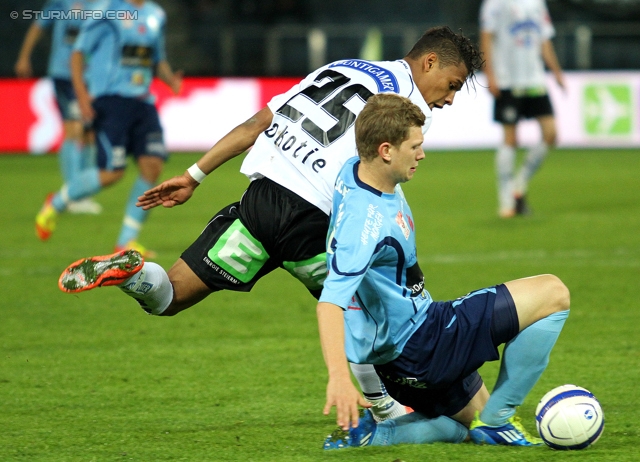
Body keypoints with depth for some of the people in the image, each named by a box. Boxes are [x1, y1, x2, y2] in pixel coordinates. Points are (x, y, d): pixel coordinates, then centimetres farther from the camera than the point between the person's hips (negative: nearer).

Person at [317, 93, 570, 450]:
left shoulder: (356, 170, -1)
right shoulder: (366, 220, -29)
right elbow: (331, 300, -38)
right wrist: (339, 376, -50)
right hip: (419, 343, -10)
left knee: (469, 425, 29)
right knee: (553, 294, -9)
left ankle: (365, 433, 8)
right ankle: (496, 420, -4)